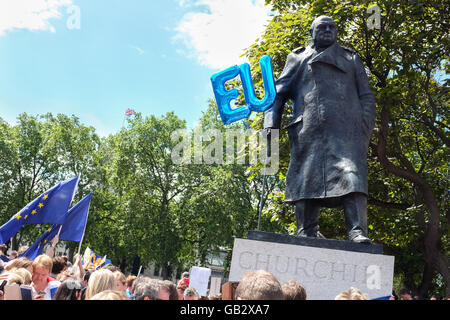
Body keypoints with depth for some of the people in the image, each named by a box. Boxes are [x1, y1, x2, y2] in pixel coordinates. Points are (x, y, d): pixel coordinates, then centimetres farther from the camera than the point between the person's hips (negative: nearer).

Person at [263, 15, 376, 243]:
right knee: (308, 177, -9)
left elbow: (366, 96, 20)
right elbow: (279, 92, 18)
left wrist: (366, 127, 2)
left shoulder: (351, 59, 29)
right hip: (309, 128, 0)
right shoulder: (298, 58, 27)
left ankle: (358, 232, -24)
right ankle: (307, 232, -7)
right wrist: (271, 122, 1)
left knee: (351, 173, -17)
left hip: (346, 127, 0)